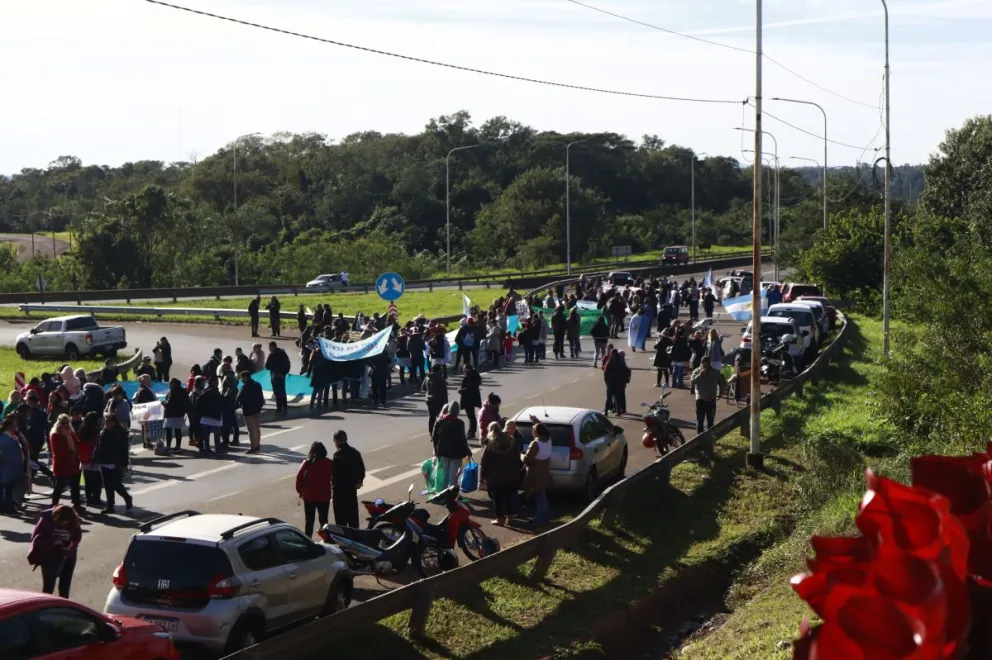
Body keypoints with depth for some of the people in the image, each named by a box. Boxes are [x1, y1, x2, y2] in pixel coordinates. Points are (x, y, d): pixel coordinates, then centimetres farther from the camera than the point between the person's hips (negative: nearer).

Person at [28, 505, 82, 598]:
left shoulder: (73, 522, -11)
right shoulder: (47, 519, -19)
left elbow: (78, 534, 5)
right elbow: (37, 537, -15)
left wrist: (73, 543, -15)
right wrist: (52, 542, -26)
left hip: (68, 556, 3)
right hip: (50, 556, -3)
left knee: (65, 583, 12)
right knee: (48, 584, -5)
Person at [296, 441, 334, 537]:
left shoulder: (307, 463, -8)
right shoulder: (329, 463, -7)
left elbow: (299, 477, -11)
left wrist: (300, 490, 0)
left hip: (309, 496, 0)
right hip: (324, 496, 0)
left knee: (309, 520, 11)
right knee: (323, 520, 13)